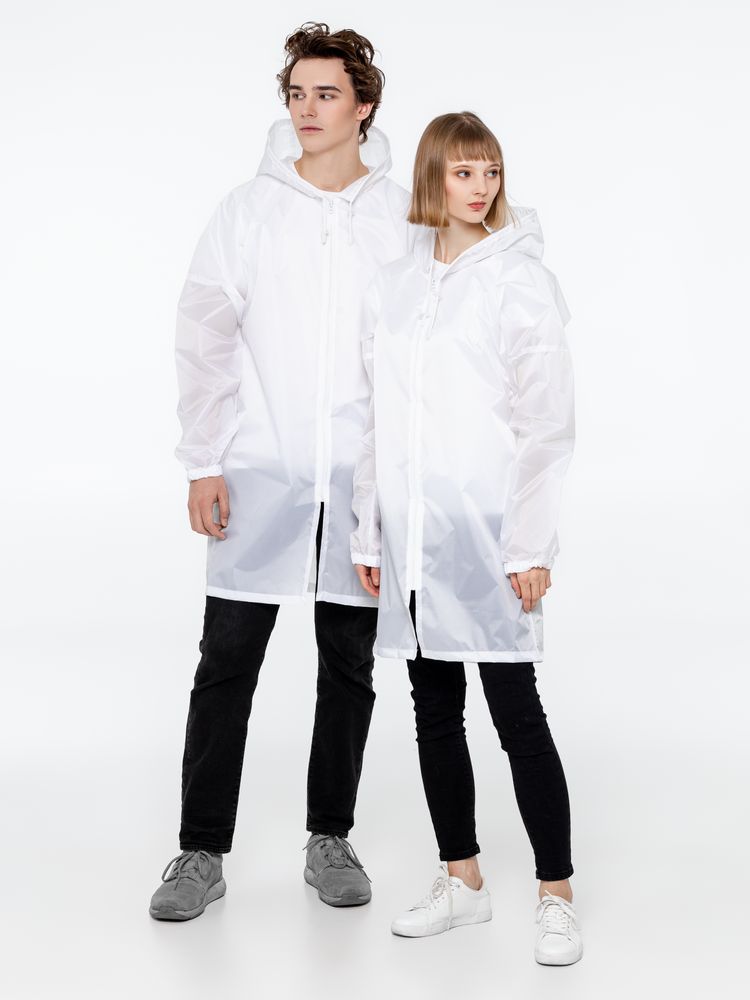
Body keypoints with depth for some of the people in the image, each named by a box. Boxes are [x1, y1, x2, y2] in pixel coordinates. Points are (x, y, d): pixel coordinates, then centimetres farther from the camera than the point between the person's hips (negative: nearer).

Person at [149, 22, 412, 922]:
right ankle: (201, 853, 13)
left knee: (349, 667, 9)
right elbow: (203, 338, 2)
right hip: (259, 475, 0)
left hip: (362, 479, 1)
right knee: (225, 664, 1)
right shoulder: (247, 210, 2)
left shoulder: (403, 217, 3)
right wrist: (203, 463, -5)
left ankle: (330, 840, 24)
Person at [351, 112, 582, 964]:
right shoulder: (391, 287, 11)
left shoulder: (520, 280, -4)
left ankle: (556, 896, 8)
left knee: (516, 711, -3)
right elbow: (376, 420, 13)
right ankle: (461, 880, 25)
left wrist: (530, 544, -14)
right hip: (413, 536, 5)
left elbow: (546, 423, -8)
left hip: (489, 533, -5)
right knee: (434, 710, 12)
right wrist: (369, 532, 10)